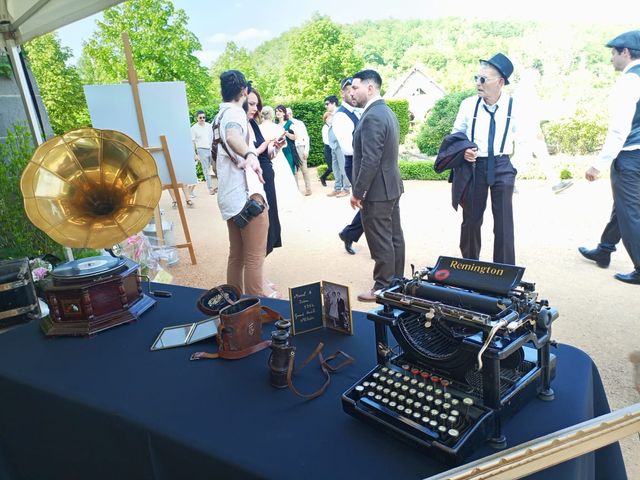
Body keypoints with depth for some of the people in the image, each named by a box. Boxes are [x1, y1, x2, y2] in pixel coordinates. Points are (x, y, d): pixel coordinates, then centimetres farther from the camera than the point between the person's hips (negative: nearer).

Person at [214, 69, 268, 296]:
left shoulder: (220, 115, 19)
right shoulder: (235, 112, -10)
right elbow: (233, 136, -35)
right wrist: (250, 155, -53)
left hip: (230, 196, 10)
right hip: (245, 194, -10)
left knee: (236, 256, 15)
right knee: (254, 259, -7)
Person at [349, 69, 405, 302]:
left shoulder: (372, 117, -18)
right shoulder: (387, 112, 14)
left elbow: (370, 161, -23)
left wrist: (357, 192, -16)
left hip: (377, 190, -10)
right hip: (391, 186, 10)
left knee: (380, 241, -1)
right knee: (394, 237, 15)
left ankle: (383, 288, 11)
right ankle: (397, 281, 27)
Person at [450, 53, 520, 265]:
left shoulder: (513, 106, -4)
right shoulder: (468, 104, -3)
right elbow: (455, 135, 10)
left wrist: (516, 168, 3)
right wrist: (463, 151, -11)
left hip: (502, 167, -1)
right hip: (472, 167, 1)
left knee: (504, 222, -1)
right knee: (471, 220, 10)